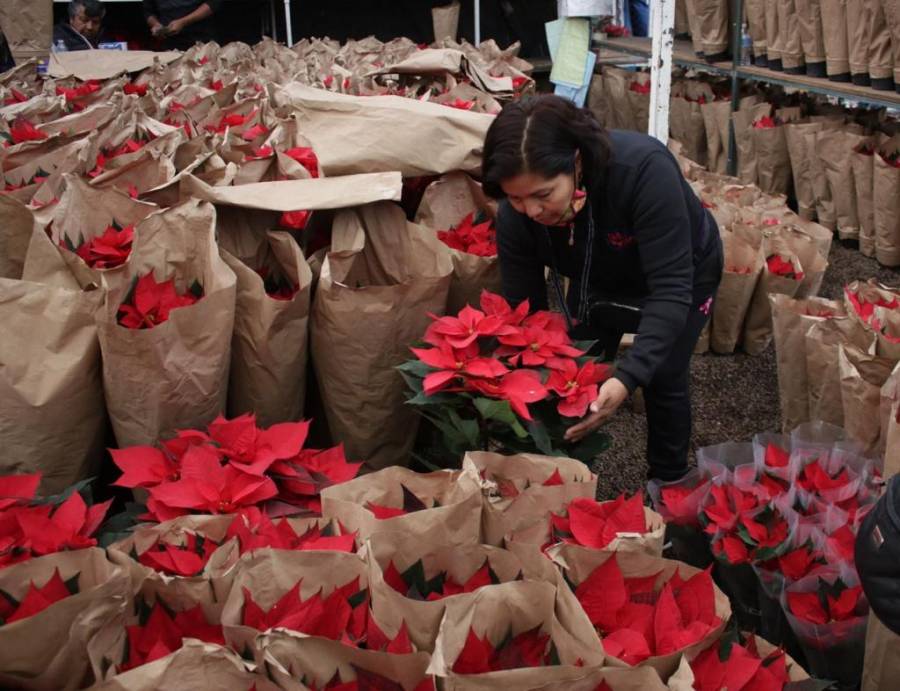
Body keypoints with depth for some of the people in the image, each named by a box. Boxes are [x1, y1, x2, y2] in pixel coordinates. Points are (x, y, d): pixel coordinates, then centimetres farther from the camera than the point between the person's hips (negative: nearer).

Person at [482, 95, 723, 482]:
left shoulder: (643, 169, -44)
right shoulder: (515, 214, -31)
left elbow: (671, 289, -43)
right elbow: (522, 306, -21)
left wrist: (628, 378, -53)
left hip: (681, 273, -3)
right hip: (601, 282, 3)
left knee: (663, 379, -3)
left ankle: (668, 485, 23)